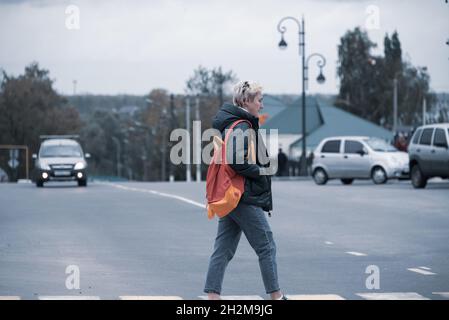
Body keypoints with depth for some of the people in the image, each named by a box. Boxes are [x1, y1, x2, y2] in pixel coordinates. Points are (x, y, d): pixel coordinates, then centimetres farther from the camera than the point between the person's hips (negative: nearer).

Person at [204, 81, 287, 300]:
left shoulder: (229, 124, 15)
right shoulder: (242, 127, -15)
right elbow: (237, 161, -27)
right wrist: (261, 171, -14)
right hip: (246, 199, -9)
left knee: (223, 250, 6)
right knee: (267, 248, 2)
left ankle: (212, 296, 3)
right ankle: (276, 296, 10)